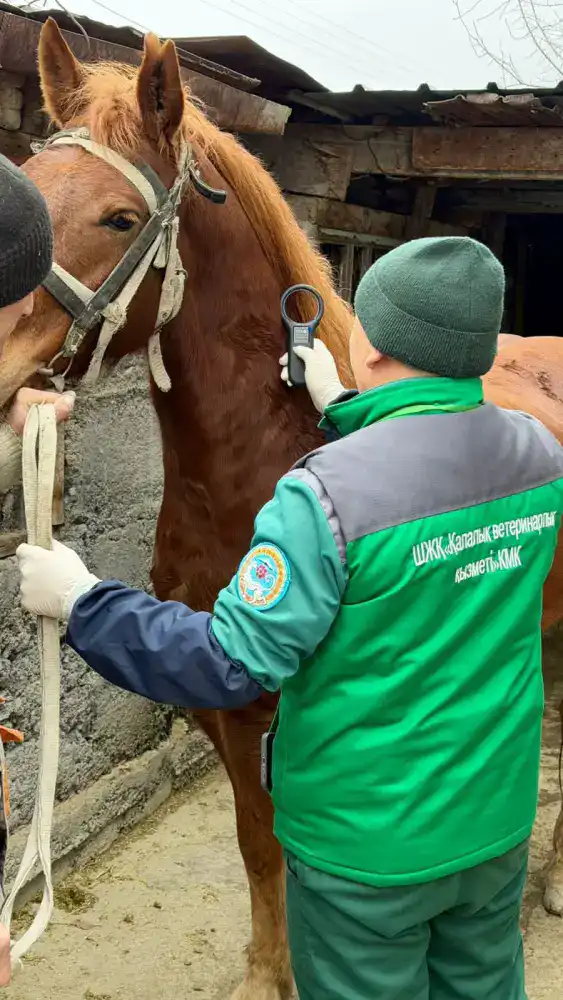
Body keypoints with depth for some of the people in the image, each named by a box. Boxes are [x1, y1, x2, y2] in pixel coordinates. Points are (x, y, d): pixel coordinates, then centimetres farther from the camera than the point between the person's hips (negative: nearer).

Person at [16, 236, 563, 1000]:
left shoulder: (327, 495, -29)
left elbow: (231, 666, -24)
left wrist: (82, 602, -14)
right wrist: (339, 406, 20)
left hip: (369, 843, -6)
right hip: (498, 819, 6)